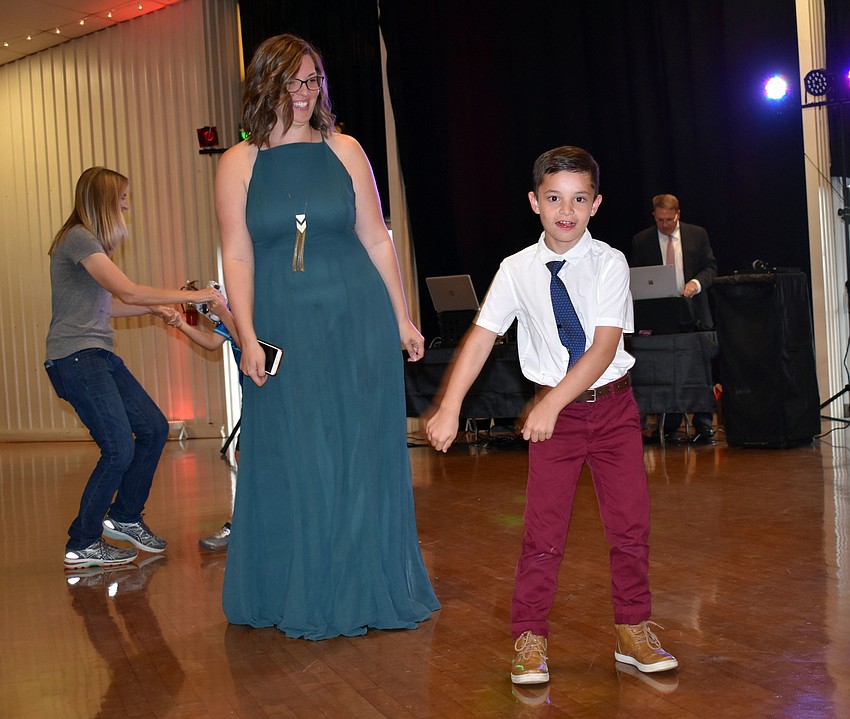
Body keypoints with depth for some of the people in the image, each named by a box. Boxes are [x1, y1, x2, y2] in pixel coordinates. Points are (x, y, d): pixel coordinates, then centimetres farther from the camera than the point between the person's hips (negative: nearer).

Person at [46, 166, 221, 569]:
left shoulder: (90, 242, 19)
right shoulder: (77, 239, -12)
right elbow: (128, 291, -18)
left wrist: (154, 310, 11)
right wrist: (192, 295, -14)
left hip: (98, 355, 10)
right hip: (74, 358, -10)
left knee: (154, 429, 7)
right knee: (119, 449, -12)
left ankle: (124, 516, 22)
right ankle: (82, 546, 1)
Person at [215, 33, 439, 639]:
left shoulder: (344, 151, 4)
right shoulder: (238, 165, 2)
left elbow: (377, 240, 5)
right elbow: (237, 256, -2)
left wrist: (402, 320, 5)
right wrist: (248, 338, -10)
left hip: (358, 322, 1)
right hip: (284, 331, 0)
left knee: (364, 456, 7)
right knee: (295, 463, 7)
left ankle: (369, 588, 23)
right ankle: (303, 596, 23)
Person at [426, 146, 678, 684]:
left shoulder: (609, 262, -9)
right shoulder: (517, 270, -4)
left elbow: (605, 345, -17)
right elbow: (481, 337, -7)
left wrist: (553, 403, -25)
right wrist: (449, 408, -16)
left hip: (612, 404, 0)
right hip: (552, 408, 0)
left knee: (631, 522, 4)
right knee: (543, 529, 0)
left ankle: (634, 631, 21)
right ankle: (530, 639, 13)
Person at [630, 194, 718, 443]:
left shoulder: (697, 234, 7)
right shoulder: (641, 240, 5)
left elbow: (711, 267, 8)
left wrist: (696, 283, -13)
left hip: (693, 312, 0)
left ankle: (703, 426, 5)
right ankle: (670, 428, 6)